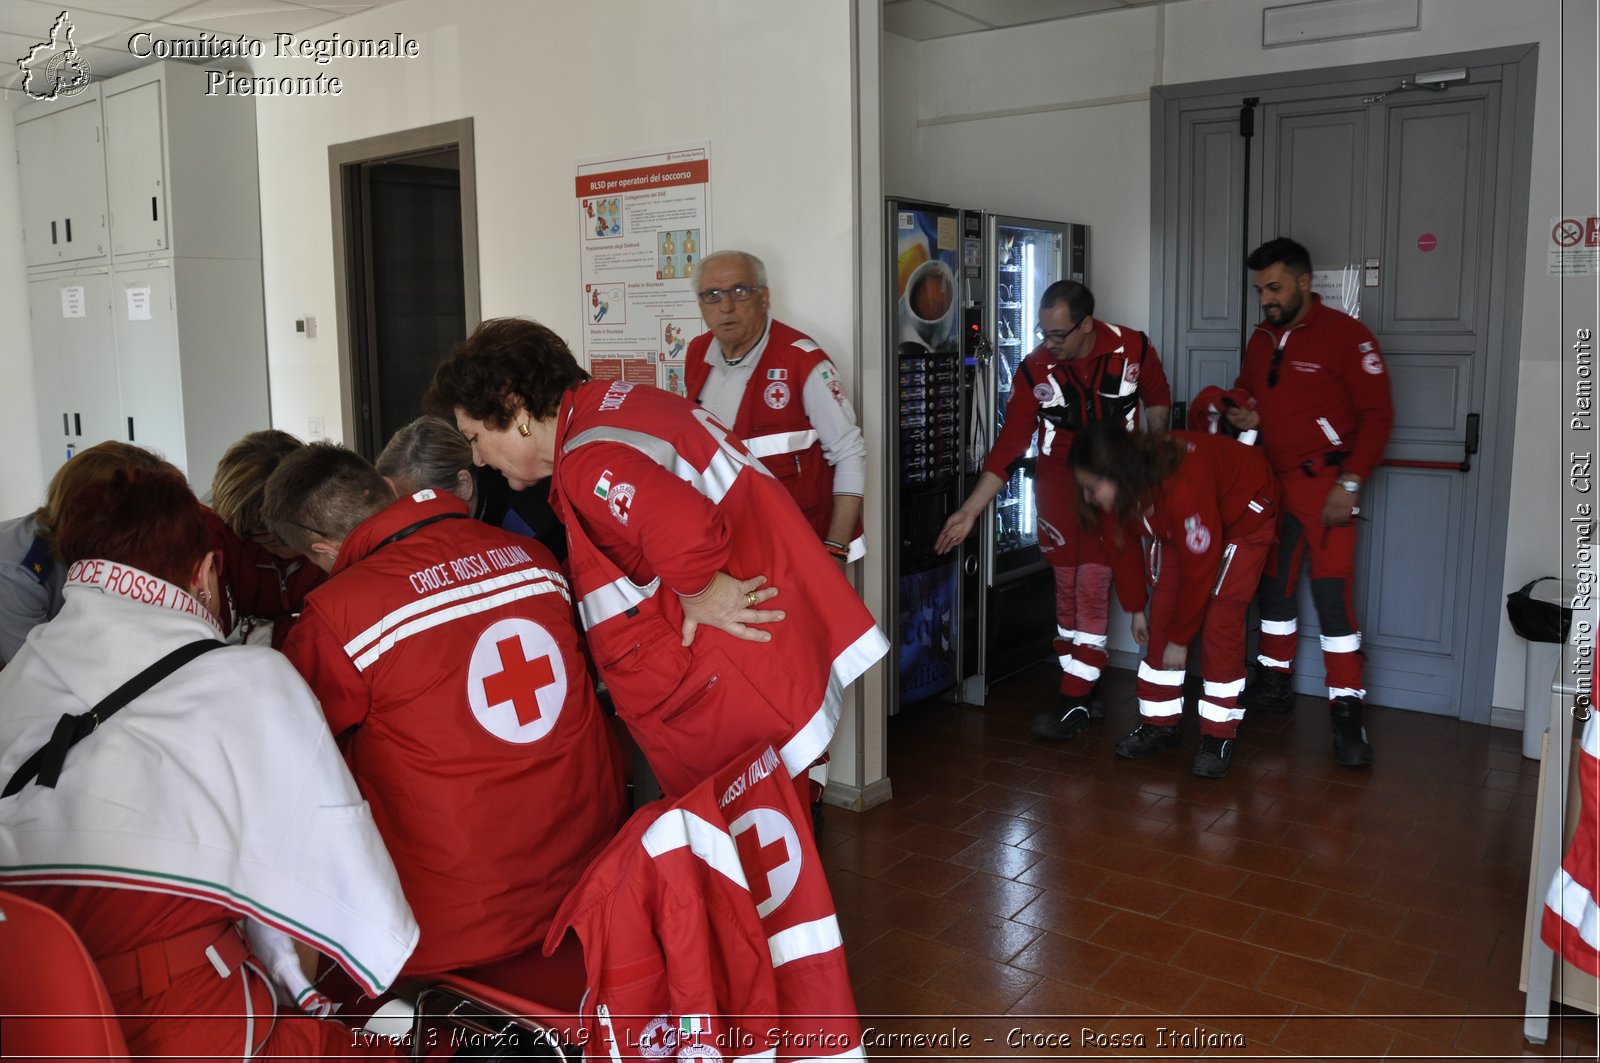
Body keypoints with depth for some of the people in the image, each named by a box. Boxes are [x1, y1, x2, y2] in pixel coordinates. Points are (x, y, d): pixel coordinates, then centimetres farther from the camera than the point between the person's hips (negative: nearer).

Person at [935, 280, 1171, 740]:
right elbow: (1008, 446, -11)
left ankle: (1075, 700, 0)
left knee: (1093, 584, -7)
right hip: (1058, 475, 1)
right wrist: (970, 510, -16)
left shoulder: (1133, 349, -13)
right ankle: (1082, 693, 15)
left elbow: (1157, 399, 7)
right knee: (1066, 585, 3)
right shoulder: (1035, 369, -12)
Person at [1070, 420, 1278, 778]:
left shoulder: (1183, 485, -44)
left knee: (1220, 624, -14)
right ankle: (1159, 724, 10)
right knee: (1161, 616, 0)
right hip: (1177, 528, 7)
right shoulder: (1117, 492, -22)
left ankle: (1219, 737, -4)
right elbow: (1122, 548, -5)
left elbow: (1199, 569, -33)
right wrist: (1135, 609, 2)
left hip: (1243, 516, -6)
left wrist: (1180, 639, -22)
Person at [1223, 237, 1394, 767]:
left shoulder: (1345, 335, -10)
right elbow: (1246, 386, 25)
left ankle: (1346, 712, -4)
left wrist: (1351, 483, -18)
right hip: (1274, 481, 7)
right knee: (1273, 583, 13)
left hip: (1325, 481, -7)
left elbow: (1377, 413, -11)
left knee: (1331, 590, -11)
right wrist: (1243, 411, 1)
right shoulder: (1261, 338, 9)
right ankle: (1275, 682, 29)